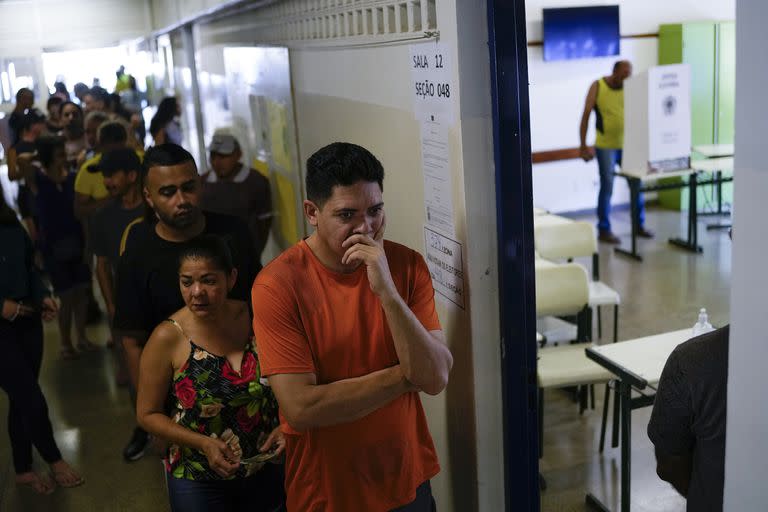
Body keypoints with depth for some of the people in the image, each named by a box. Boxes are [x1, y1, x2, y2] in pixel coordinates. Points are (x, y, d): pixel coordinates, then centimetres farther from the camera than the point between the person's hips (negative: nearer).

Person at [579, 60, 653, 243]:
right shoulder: (597, 87, -6)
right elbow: (585, 116, -5)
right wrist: (583, 146, -9)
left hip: (628, 145, 3)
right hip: (606, 146, -3)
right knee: (607, 187, 0)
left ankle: (639, 225, 25)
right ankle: (604, 230, 10)